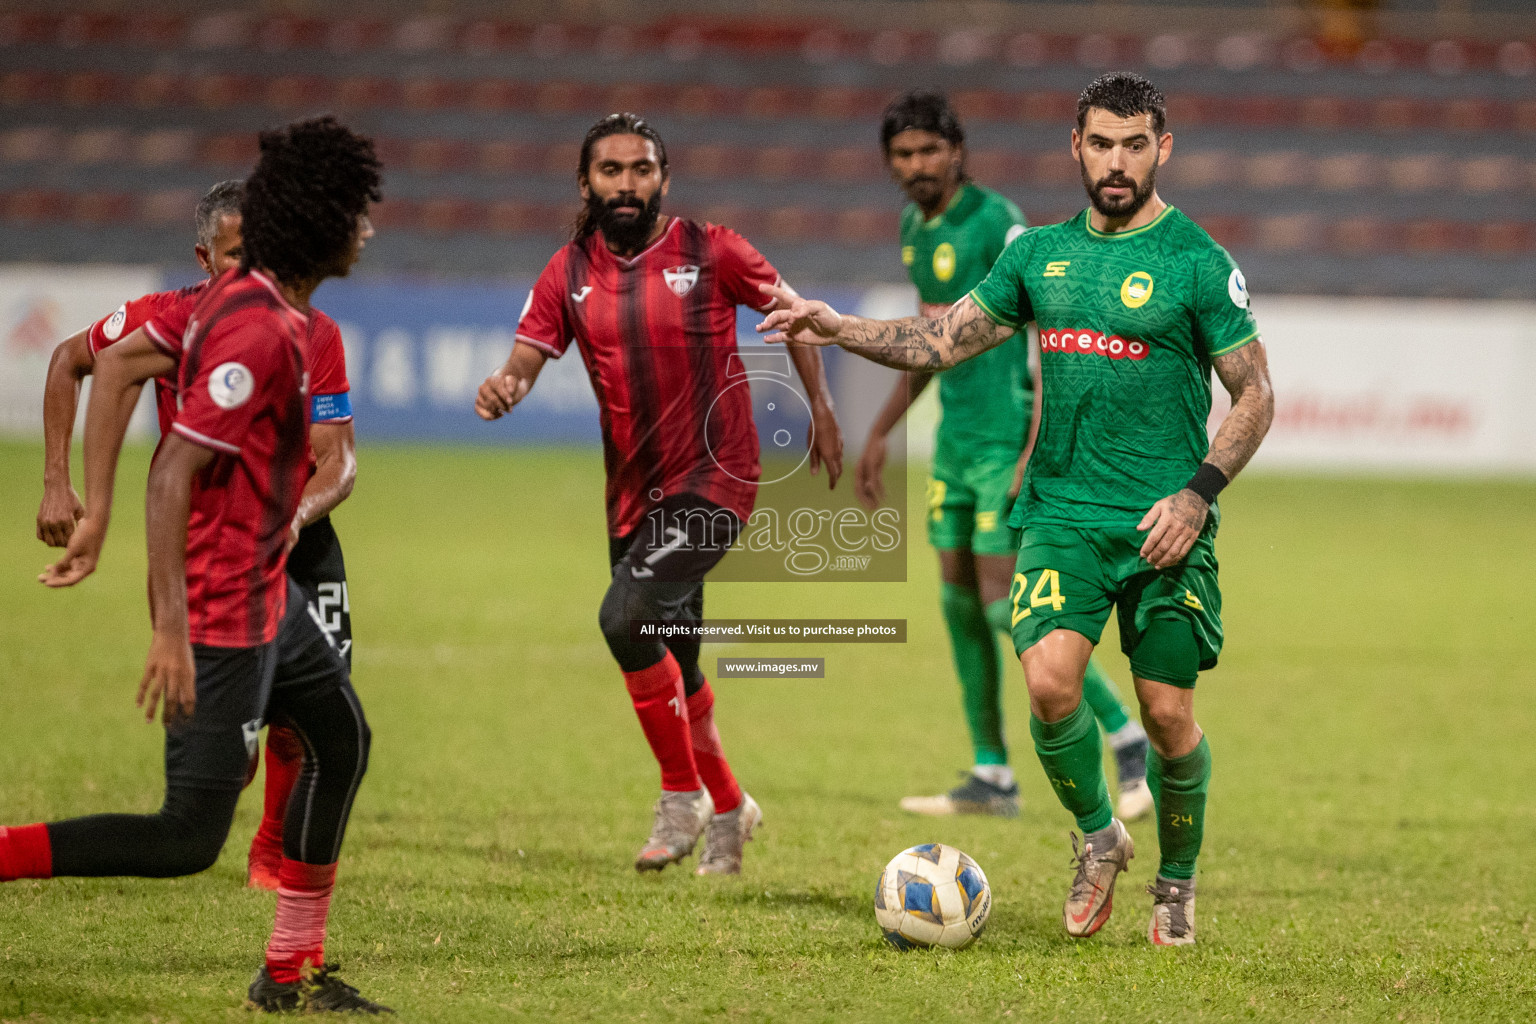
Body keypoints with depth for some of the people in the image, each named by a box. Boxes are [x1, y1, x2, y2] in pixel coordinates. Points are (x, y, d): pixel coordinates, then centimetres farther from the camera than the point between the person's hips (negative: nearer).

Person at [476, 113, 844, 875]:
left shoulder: (710, 254, -7)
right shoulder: (569, 274, 2)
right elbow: (527, 357, -6)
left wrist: (819, 406, 6)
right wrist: (503, 389, -29)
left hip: (713, 481, -5)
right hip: (634, 491, 5)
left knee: (626, 617, -24)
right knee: (672, 668, 15)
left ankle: (683, 794, -9)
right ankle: (727, 808, 37)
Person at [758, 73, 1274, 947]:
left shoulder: (1196, 261, -4)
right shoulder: (1042, 253, 10)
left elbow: (1257, 395, -2)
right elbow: (944, 341, 15)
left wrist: (1198, 495, -13)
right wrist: (841, 329, 2)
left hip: (1164, 523, -3)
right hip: (1063, 513, 3)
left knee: (1168, 712, -2)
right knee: (1049, 680, -17)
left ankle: (1178, 882, 23)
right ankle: (1098, 836, 10)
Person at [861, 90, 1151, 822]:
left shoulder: (997, 225, -15)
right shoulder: (915, 227, 11)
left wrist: (1038, 450, -25)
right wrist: (880, 433, 25)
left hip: (1005, 437, -9)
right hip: (955, 436, 9)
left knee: (1006, 607, -11)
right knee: (958, 600, 8)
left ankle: (1128, 738, 0)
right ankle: (990, 777, 15)